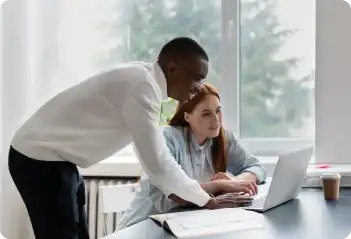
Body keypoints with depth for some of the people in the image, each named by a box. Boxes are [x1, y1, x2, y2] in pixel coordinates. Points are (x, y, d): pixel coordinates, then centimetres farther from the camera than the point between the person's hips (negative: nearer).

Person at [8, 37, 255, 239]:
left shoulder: (144, 78, 7)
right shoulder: (143, 85, -23)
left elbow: (153, 154, 13)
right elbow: (157, 161, -24)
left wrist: (200, 189, 11)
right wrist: (206, 200, -13)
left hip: (51, 157, 10)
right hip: (40, 159, -10)